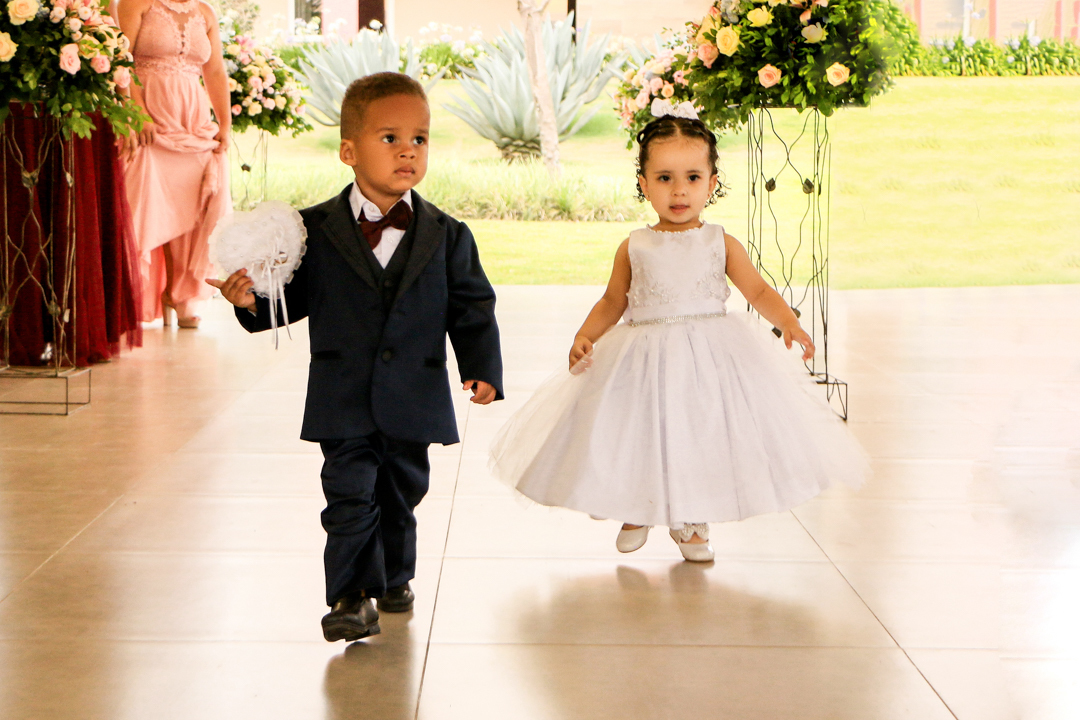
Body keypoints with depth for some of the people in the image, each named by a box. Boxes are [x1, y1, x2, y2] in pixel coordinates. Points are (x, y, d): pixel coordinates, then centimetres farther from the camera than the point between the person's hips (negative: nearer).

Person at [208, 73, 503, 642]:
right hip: (343, 401, -2)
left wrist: (483, 370, -10)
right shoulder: (315, 230, -3)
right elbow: (293, 296, 3)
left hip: (413, 401, 2)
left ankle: (394, 577, 37)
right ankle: (352, 595, 0)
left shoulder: (447, 237, 0)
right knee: (349, 494, -7)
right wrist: (251, 301, -17)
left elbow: (472, 310, 2)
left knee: (401, 494, 16)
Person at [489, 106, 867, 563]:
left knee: (702, 436, 5)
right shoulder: (634, 248, 0)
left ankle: (690, 524, 29)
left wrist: (788, 323, -19)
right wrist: (585, 337, -4)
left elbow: (758, 291, -3)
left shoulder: (721, 244, -1)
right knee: (638, 438, 7)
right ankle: (637, 513, 36)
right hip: (643, 361, 0)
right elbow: (613, 302, 9)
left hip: (710, 355, 0)